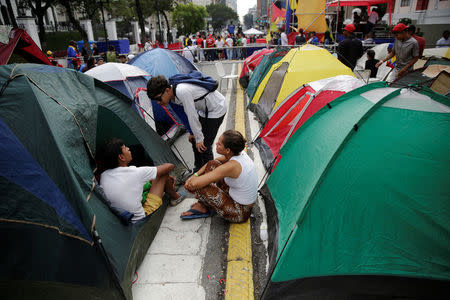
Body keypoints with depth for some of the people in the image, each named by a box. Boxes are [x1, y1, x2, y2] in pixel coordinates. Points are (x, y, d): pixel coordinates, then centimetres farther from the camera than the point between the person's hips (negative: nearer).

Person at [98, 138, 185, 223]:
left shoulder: (103, 176, -5)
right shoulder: (135, 173, -25)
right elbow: (169, 166, -13)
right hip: (143, 219, -7)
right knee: (163, 175, 0)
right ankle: (175, 197, 28)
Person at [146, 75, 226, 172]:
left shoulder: (182, 92, -35)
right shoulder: (174, 94, -5)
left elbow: (192, 116, -29)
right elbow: (189, 113, 8)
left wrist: (199, 138, -20)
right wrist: (192, 132, 12)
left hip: (216, 109, -9)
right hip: (204, 110, 9)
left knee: (204, 145, -8)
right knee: (194, 140, 12)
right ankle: (199, 169, 31)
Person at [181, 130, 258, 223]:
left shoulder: (232, 166, -32)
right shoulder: (239, 153, -7)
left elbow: (194, 183, -30)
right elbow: (215, 161, 13)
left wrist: (193, 180, -5)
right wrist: (195, 175, 3)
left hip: (240, 213, -8)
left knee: (195, 185, -15)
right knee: (212, 164, 7)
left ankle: (203, 208, 18)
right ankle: (203, 204, 16)